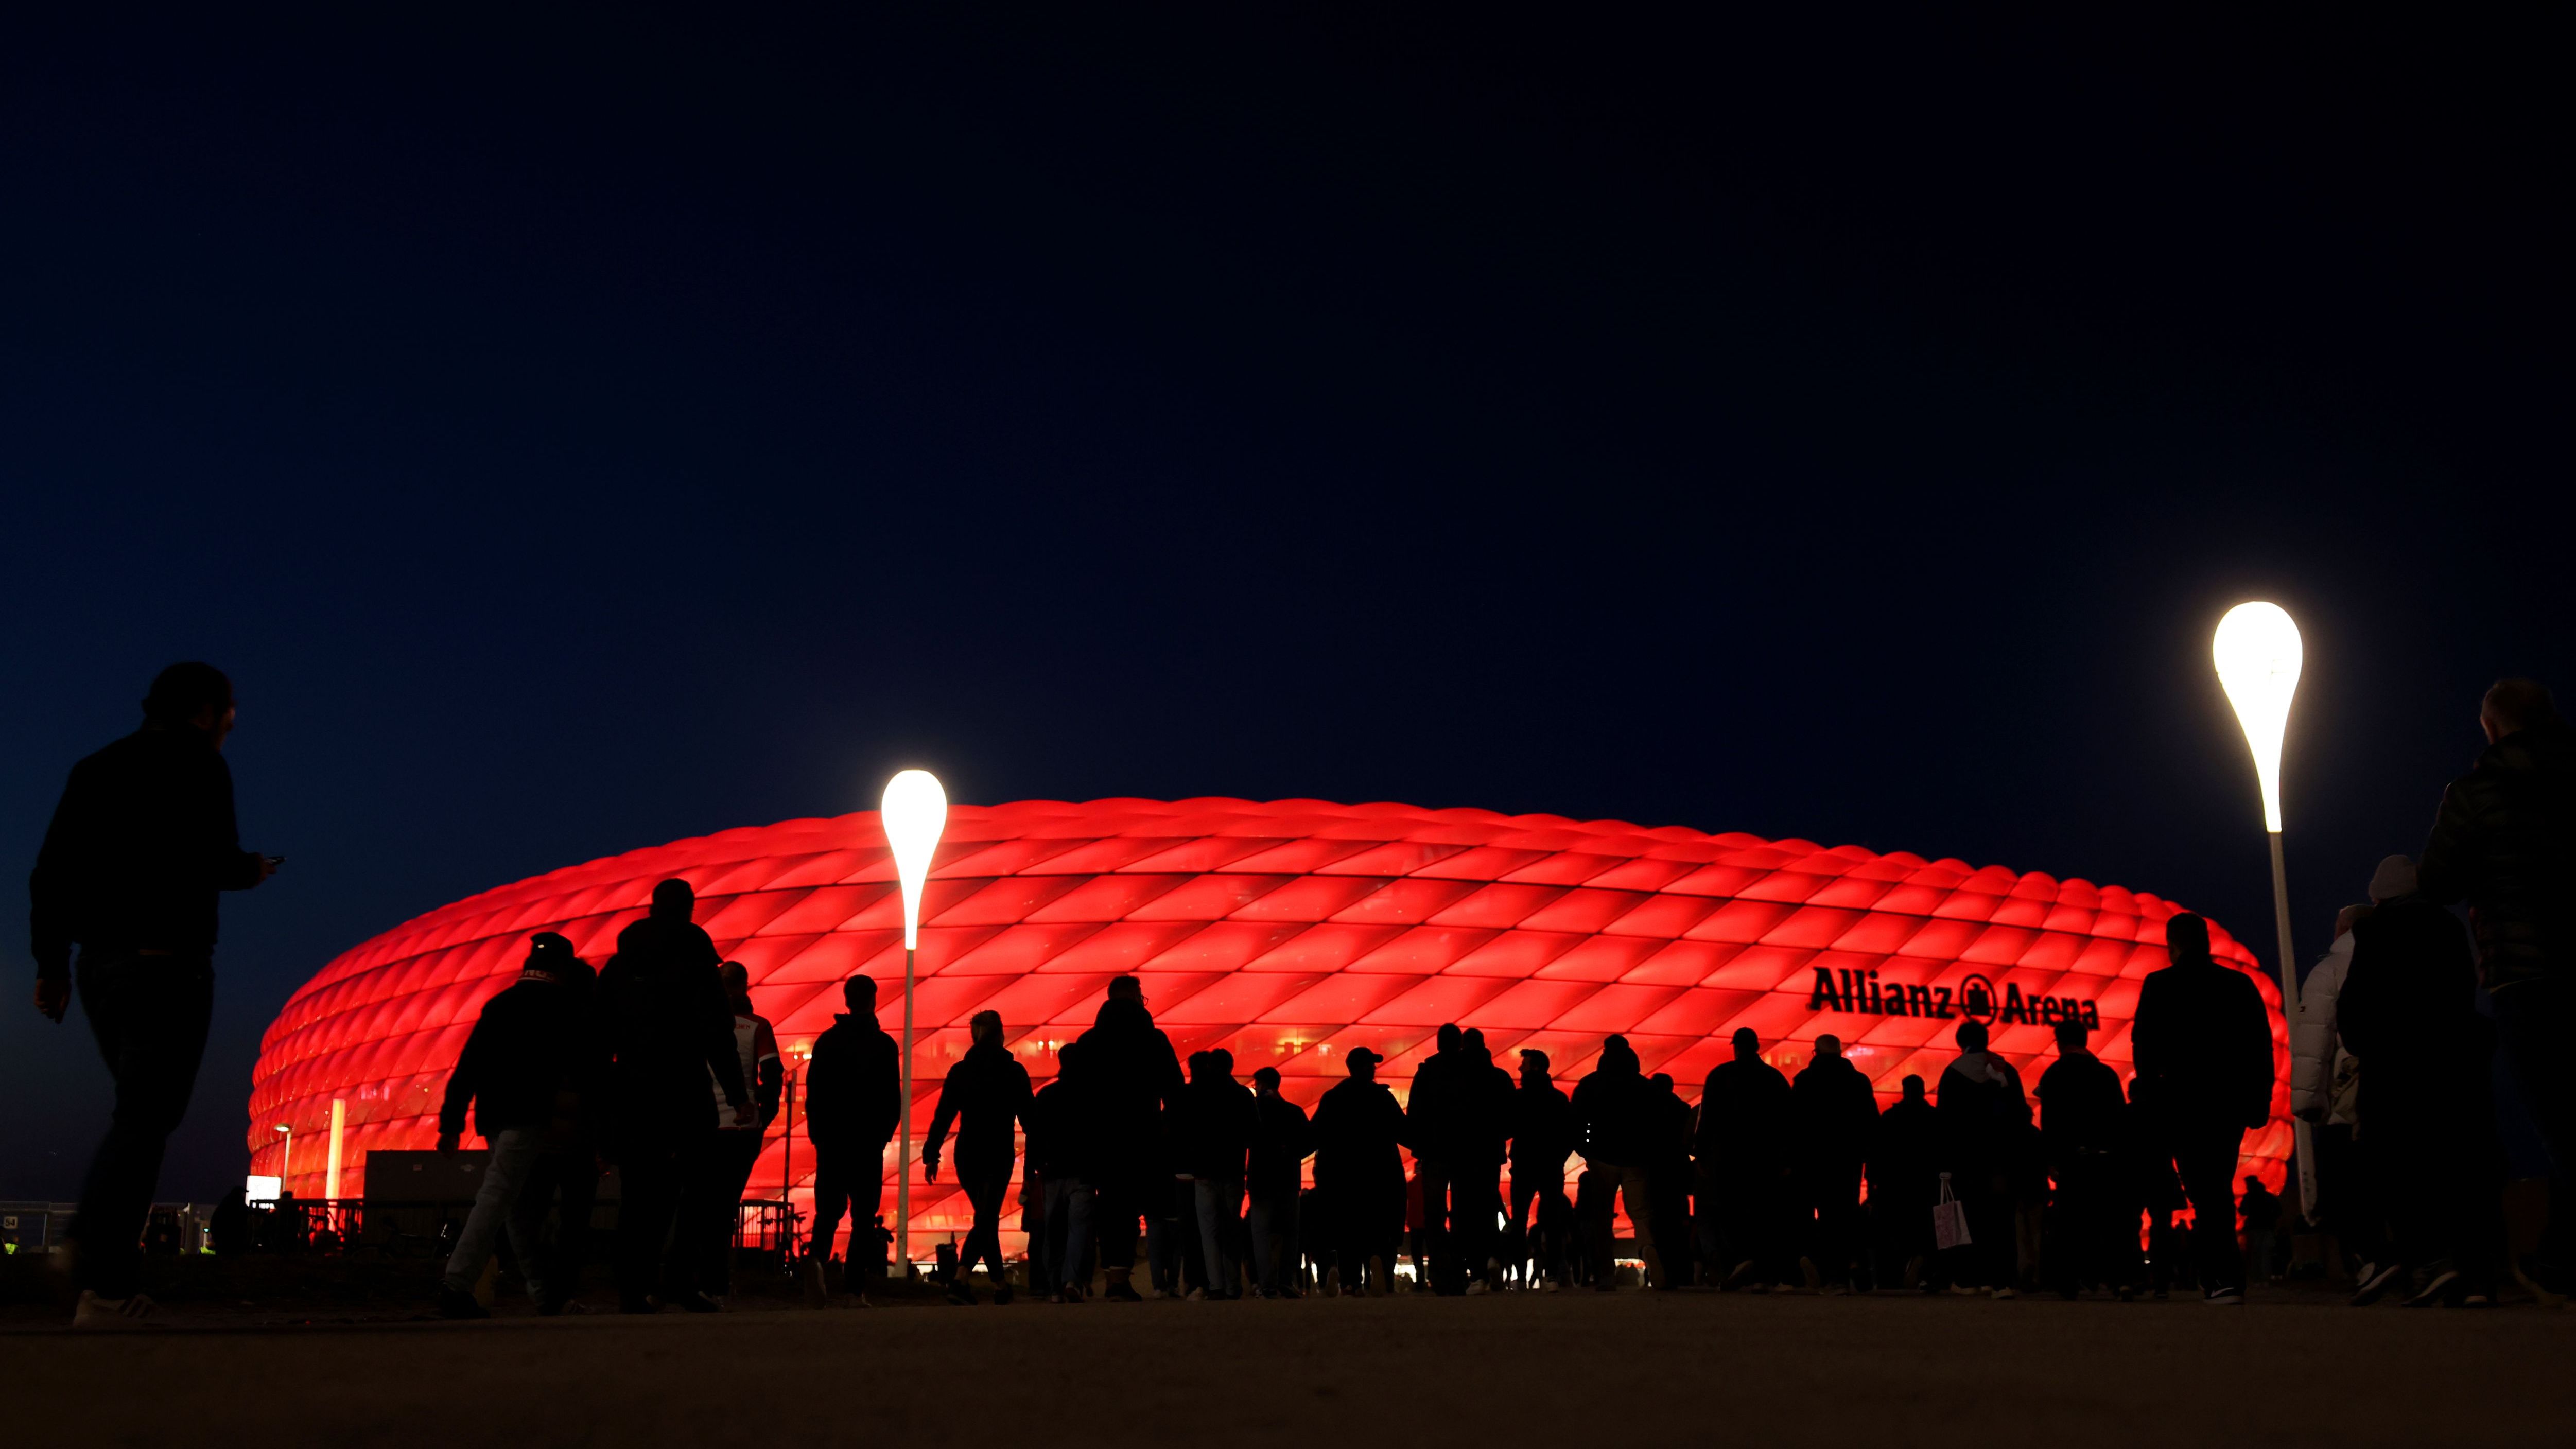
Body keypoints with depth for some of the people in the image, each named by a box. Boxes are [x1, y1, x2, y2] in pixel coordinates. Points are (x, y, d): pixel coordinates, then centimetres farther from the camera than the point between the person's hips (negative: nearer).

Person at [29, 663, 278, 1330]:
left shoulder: (95, 769, 18)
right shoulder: (197, 769, -4)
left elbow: (49, 874, 14)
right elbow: (213, 863, -16)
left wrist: (51, 962, 16)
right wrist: (252, 870, 6)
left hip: (99, 963, 7)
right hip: (167, 963, -7)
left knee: (140, 1113, 18)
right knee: (145, 1120, -8)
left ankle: (91, 1246, 7)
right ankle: (107, 1288, -14)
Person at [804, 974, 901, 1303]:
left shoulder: (827, 1041, 5)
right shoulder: (884, 1045, -2)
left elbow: (813, 1091, 5)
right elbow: (894, 1099, -1)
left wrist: (818, 1133, 14)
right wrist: (884, 1133, 11)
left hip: (831, 1139, 2)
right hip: (868, 1140, -2)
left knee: (828, 1208, 9)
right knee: (864, 1213, 3)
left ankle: (818, 1255, -19)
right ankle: (856, 1286, -4)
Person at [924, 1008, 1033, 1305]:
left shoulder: (959, 1071, 5)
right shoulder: (1014, 1071, -1)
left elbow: (943, 1116, 1)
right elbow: (1028, 1116, 1)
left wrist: (931, 1155, 3)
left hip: (967, 1156, 3)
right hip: (1000, 1156, -3)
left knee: (987, 1218, 17)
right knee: (987, 1219, -7)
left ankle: (1000, 1285, 21)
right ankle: (960, 1279, -28)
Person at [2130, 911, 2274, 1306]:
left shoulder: (2160, 984, -3)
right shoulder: (2241, 984, 7)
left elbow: (2144, 1046, -5)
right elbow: (2262, 1045, 5)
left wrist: (2152, 1095, 5)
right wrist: (2259, 1098, 9)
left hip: (2186, 1100, -4)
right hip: (2232, 1101, 4)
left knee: (2204, 1190, -3)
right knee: (2218, 1185, 15)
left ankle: (2225, 1279, -12)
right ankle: (2212, 1273, 18)